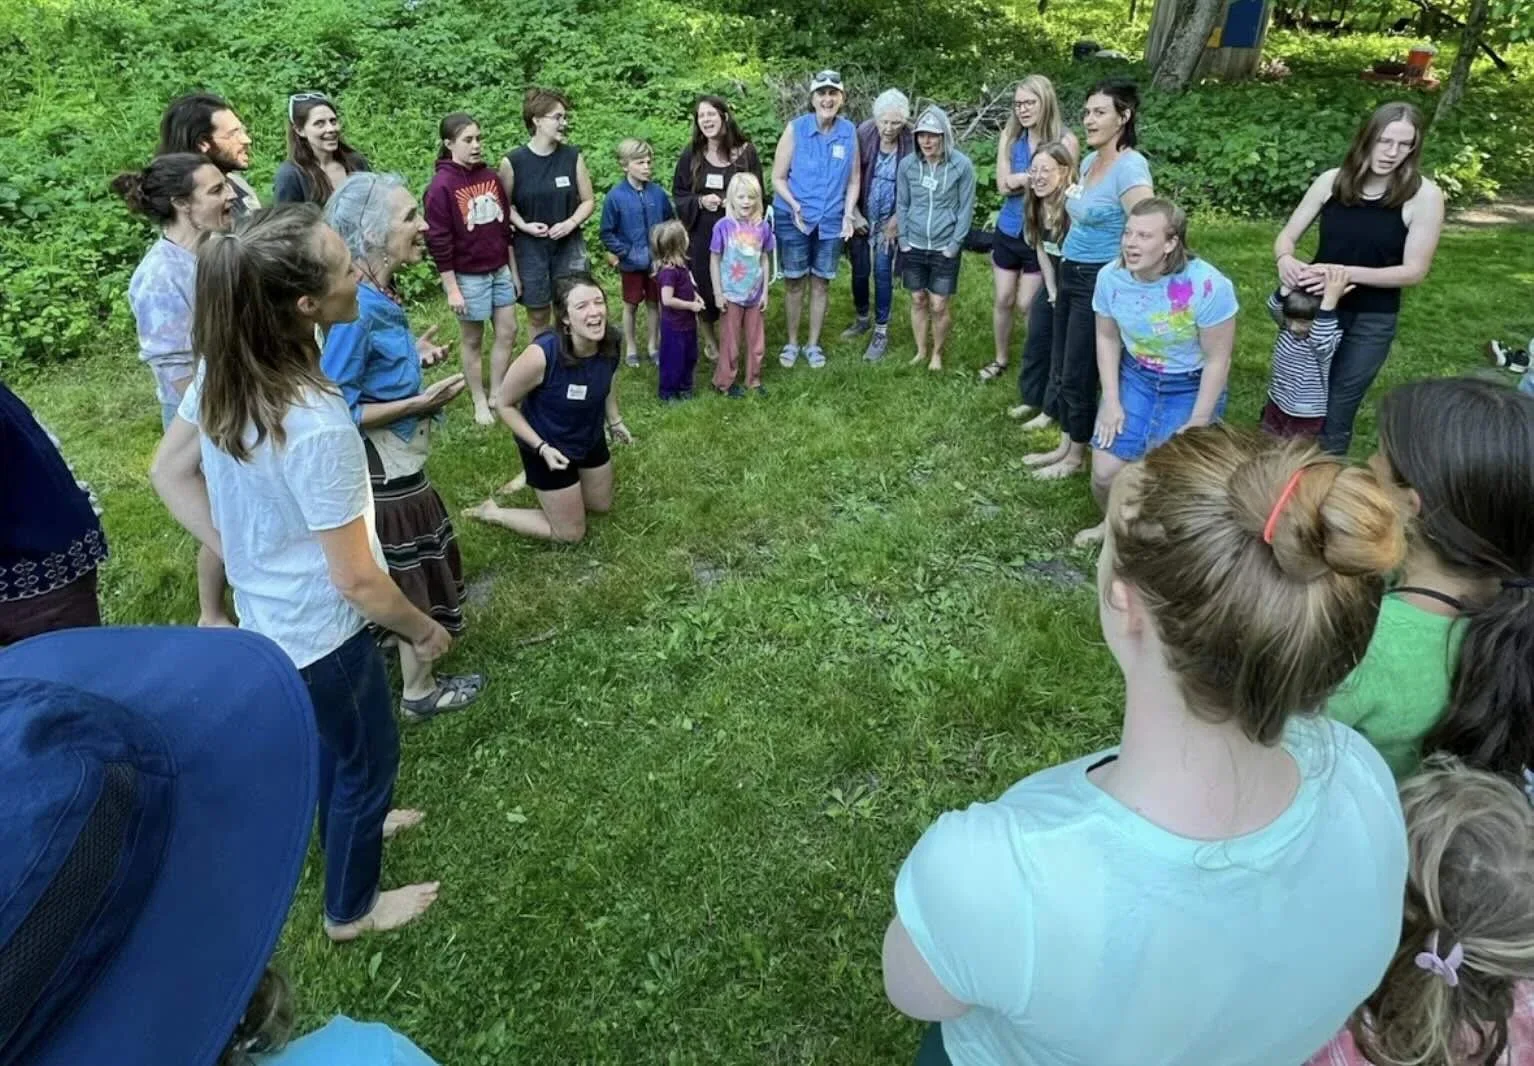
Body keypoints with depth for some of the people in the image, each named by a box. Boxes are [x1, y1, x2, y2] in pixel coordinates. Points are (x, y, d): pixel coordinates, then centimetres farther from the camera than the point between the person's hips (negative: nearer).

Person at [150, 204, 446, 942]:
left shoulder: (222, 372, -11)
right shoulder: (317, 427, -36)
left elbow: (169, 473, 4)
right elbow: (356, 580, -26)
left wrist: (239, 554, 5)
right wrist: (423, 629, -9)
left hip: (267, 614, 8)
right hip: (321, 632, -7)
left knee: (335, 738, 32)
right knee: (370, 756, 18)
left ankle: (350, 824, 60)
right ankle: (352, 908, 41)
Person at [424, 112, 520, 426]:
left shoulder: (490, 177, 5)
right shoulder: (442, 186, -15)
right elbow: (438, 242, -15)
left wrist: (513, 270, 13)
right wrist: (451, 289, -16)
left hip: (500, 271, 6)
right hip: (468, 276, -6)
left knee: (508, 333, 10)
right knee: (472, 340, 7)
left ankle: (497, 394, 25)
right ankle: (480, 402, 20)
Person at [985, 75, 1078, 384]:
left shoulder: (1065, 141, -15)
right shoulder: (1009, 137, -3)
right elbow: (1003, 185, -10)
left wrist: (1020, 179, -20)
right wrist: (1034, 178, -22)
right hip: (1009, 230, 4)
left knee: (1028, 305, 4)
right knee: (1003, 301, 13)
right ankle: (1001, 359, 32)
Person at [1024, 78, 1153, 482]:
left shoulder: (1130, 167, -19)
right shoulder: (1089, 160, 8)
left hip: (1099, 281, -9)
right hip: (1071, 273, 9)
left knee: (1079, 373, 2)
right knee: (1063, 367, 15)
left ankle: (1078, 455, 20)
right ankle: (1065, 445, 30)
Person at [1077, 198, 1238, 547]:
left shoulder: (1208, 286, -26)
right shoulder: (1111, 277, -15)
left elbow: (1218, 360, -16)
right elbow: (1107, 338, 1)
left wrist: (1197, 425, -13)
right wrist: (1111, 401, -5)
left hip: (1192, 388, -3)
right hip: (1135, 378, 3)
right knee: (1104, 473, -6)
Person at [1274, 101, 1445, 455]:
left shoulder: (1424, 195, -12)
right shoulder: (1332, 180, -6)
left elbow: (1414, 271, -13)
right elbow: (1287, 236, 0)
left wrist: (1348, 273, -27)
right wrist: (1286, 260, -24)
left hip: (1371, 321, -2)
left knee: (1333, 416, 4)